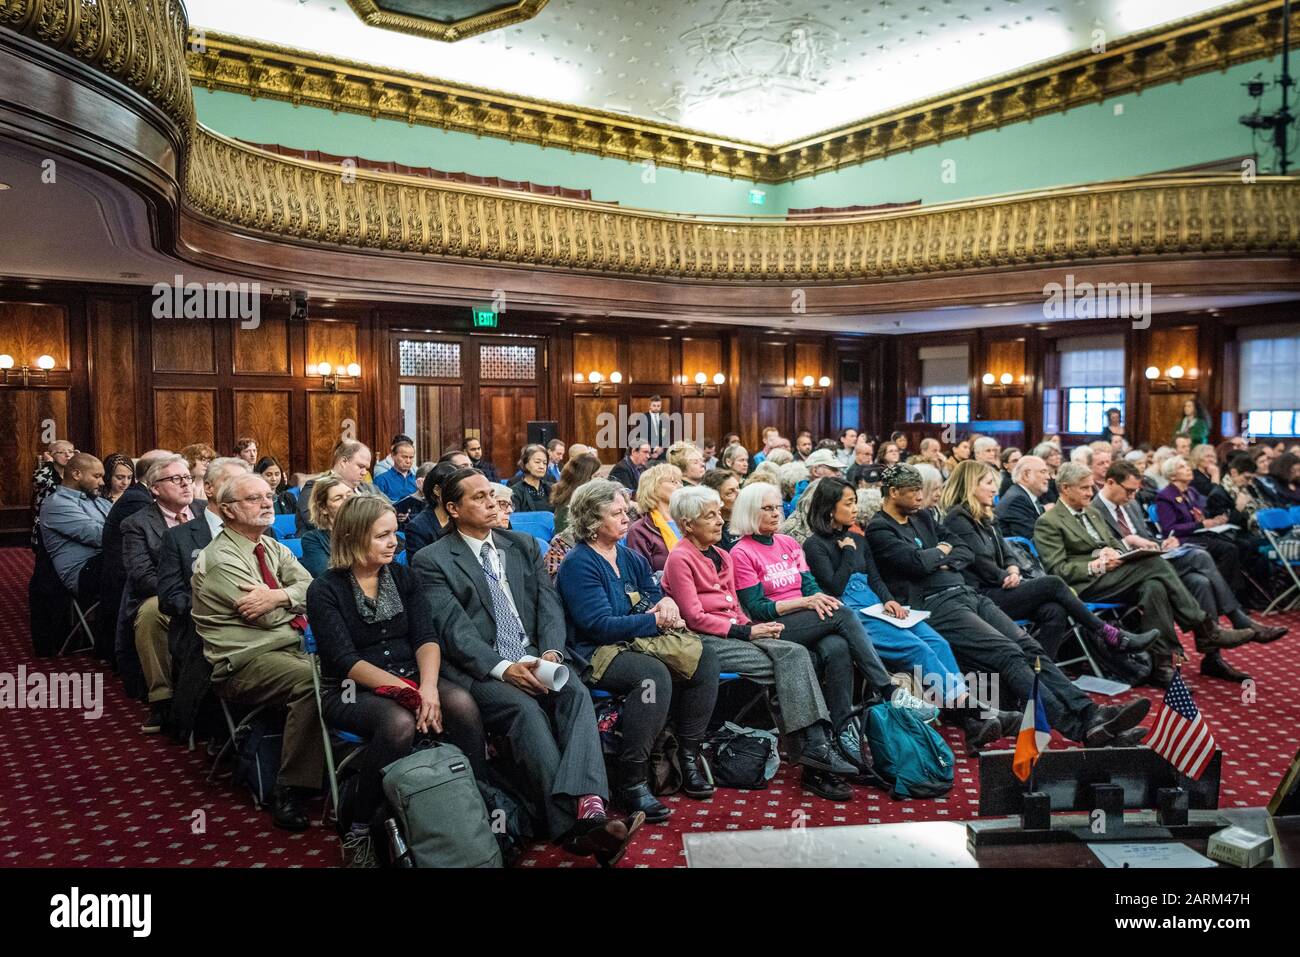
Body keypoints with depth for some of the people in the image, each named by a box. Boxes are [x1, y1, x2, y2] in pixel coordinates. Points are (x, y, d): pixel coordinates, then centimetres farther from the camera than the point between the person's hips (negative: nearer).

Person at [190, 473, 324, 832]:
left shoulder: (272, 548, 16)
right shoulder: (220, 559, -8)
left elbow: (311, 587, 1)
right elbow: (270, 617, -13)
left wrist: (279, 596, -17)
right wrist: (296, 596, 4)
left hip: (289, 650, 7)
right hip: (244, 664, -7)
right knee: (313, 679, -33)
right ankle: (289, 792, -25)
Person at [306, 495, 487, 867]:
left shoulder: (404, 577, 7)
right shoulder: (325, 590, -6)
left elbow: (427, 638, -2)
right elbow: (345, 660, -15)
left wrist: (428, 686, -22)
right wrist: (408, 691, -25)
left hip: (412, 678, 4)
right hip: (351, 690, -4)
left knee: (462, 704, -27)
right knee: (400, 723, -36)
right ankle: (357, 828, -15)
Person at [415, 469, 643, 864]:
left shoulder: (524, 545, 17)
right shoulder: (431, 561, 2)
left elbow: (549, 606, 9)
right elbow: (455, 631, -8)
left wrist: (551, 653, -11)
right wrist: (503, 668, -22)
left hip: (536, 659, 4)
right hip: (480, 671, -4)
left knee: (576, 692, -28)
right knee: (525, 708, -33)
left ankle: (588, 806, -47)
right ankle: (573, 825, -38)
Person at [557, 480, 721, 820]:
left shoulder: (629, 557, 15)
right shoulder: (578, 563, -10)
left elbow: (656, 593, 17)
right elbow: (600, 625, -18)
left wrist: (666, 603, -8)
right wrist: (655, 620, -15)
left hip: (643, 640, 8)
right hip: (599, 652, -8)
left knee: (704, 658, -12)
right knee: (655, 674, -34)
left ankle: (688, 756, -5)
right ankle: (632, 782, -24)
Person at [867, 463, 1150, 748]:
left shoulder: (922, 518, 22)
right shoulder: (879, 530, -3)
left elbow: (966, 553, 19)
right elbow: (917, 563, -18)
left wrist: (945, 561, -2)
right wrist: (940, 551, 3)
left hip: (968, 594, 8)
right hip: (936, 605, -8)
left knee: (1030, 648, -9)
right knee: (1009, 654, -22)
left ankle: (1090, 715, -15)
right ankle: (1078, 729, -27)